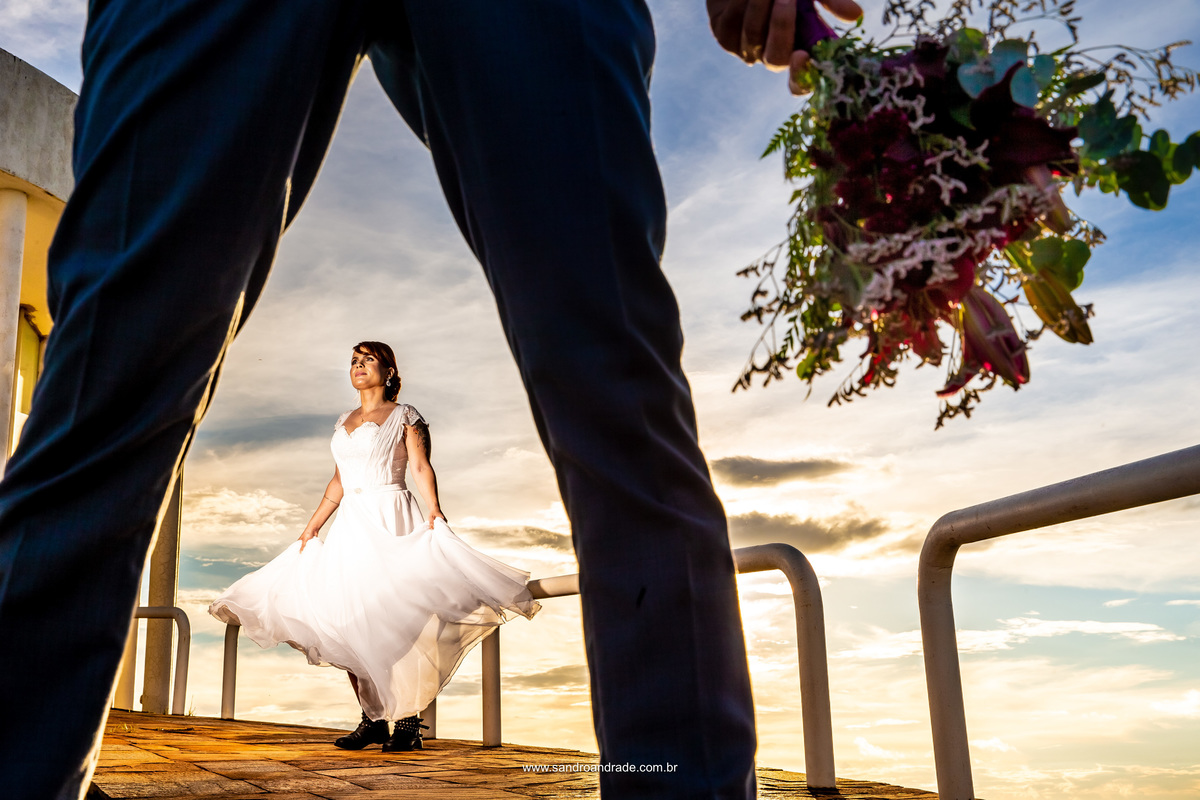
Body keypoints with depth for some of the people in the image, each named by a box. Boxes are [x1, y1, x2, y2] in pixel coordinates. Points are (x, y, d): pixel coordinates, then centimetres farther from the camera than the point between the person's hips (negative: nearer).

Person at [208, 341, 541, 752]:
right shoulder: (344, 422, 20)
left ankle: (408, 721, -8)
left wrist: (434, 510, -22)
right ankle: (372, 719, 6)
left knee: (397, 617, -12)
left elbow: (422, 467, -7)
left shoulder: (404, 416, 4)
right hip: (351, 525, 6)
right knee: (350, 622, 0)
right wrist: (311, 527, 19)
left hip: (391, 519, -6)